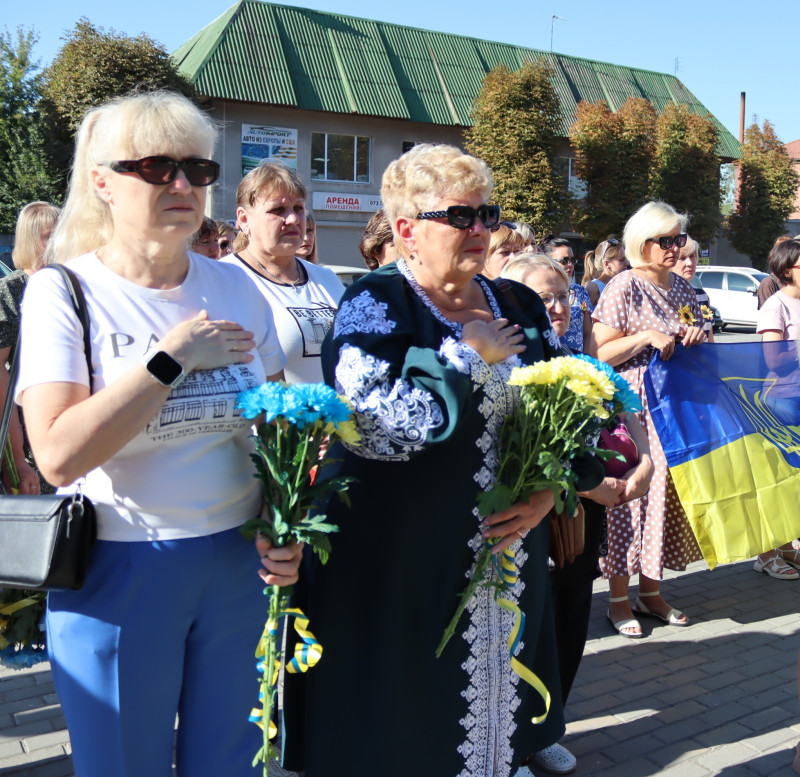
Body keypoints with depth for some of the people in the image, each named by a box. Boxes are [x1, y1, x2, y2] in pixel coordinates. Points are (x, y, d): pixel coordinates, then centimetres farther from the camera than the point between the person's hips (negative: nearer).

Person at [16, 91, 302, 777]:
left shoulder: (235, 288, 3)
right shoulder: (63, 291, -9)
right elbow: (59, 456, -21)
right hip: (118, 572, -3)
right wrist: (172, 357, -20)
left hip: (239, 562, 4)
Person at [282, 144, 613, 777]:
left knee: (499, 689, 19)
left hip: (512, 552, 5)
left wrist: (549, 491, -5)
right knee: (407, 722, 8)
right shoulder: (375, 305, -10)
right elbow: (380, 424, -25)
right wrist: (472, 356, -16)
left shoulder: (521, 309, 7)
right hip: (404, 557, -5)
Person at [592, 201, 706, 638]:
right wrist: (645, 337, -22)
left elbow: (694, 347, 21)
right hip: (631, 408, -6)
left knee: (665, 495, 10)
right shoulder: (624, 287, -8)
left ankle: (650, 591, 23)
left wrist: (696, 338, -2)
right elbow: (599, 355, -13)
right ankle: (618, 598, 11)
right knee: (629, 497, -2)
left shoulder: (681, 287, 12)